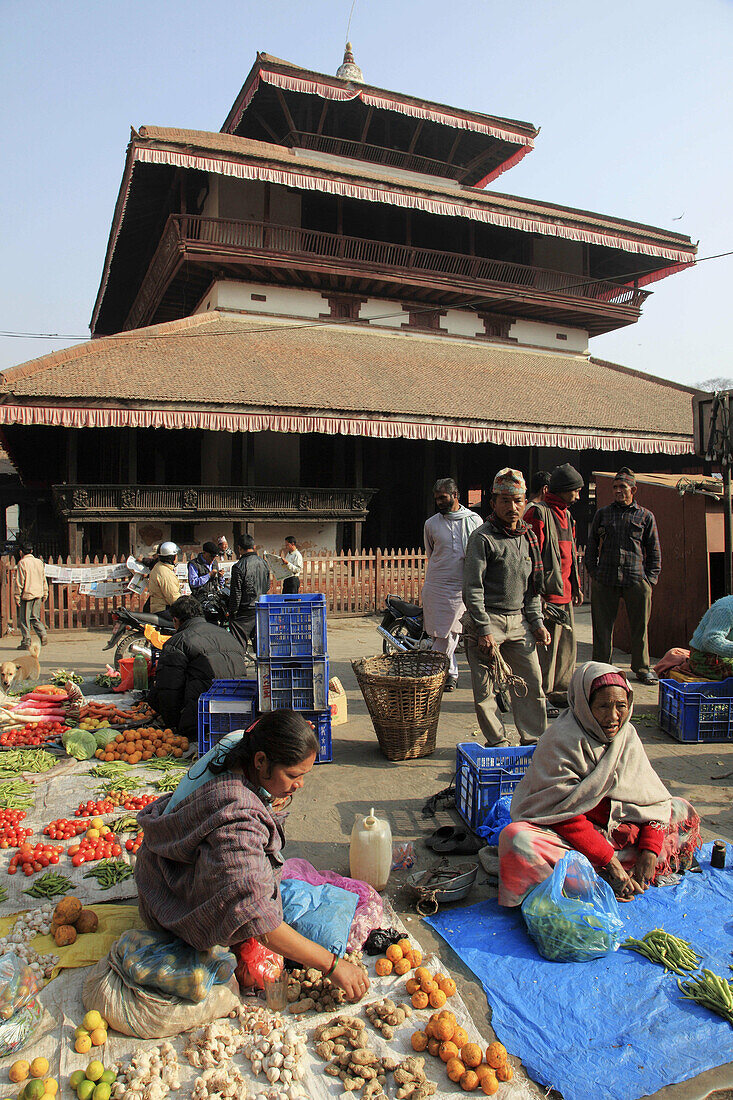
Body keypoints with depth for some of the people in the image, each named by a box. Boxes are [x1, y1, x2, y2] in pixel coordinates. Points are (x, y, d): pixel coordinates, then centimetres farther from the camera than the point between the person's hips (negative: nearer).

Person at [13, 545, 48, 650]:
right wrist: (45, 593, 20)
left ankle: (26, 643, 5)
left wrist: (17, 596, -4)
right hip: (38, 594, 6)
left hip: (27, 595, -6)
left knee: (24, 620, 3)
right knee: (35, 617, 15)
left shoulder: (22, 563, -8)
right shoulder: (39, 562, 9)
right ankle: (43, 635, -5)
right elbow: (44, 579, 13)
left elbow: (19, 582, -10)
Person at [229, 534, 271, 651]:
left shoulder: (239, 567, -17)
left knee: (239, 642, -1)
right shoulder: (262, 562, 4)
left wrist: (232, 611, -5)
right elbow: (267, 586, 14)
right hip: (262, 609, 6)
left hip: (245, 610, -6)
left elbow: (236, 593, -15)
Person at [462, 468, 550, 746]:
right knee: (485, 689, 0)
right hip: (487, 620, -6)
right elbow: (473, 589, -13)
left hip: (518, 621, 6)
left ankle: (533, 740, 22)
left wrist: (537, 622, 11)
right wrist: (484, 631, -17)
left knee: (532, 683, 7)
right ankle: (497, 743, 16)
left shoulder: (528, 537, 12)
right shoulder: (483, 538, -10)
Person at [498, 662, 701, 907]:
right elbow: (566, 813, -22)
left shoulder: (627, 735, -1)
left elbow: (652, 796, -1)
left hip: (617, 827, 6)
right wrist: (610, 863, -25)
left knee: (683, 811, 0)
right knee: (516, 840, -34)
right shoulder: (561, 741, -20)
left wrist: (649, 852, -15)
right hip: (564, 831, -6)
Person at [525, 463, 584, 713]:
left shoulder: (566, 515, 18)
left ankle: (560, 692, 27)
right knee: (546, 646, -5)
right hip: (548, 592, -9)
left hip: (565, 592, 9)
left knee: (568, 645, 14)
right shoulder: (538, 512, -11)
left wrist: (576, 586, 22)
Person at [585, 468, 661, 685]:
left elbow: (654, 551, 12)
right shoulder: (602, 514, 14)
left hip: (636, 580, 0)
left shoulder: (646, 516, 11)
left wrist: (651, 578, 2)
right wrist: (593, 572, 5)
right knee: (602, 626, 2)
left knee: (640, 626, 5)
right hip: (604, 581, 1)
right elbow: (591, 546, 16)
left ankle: (641, 668, 20)